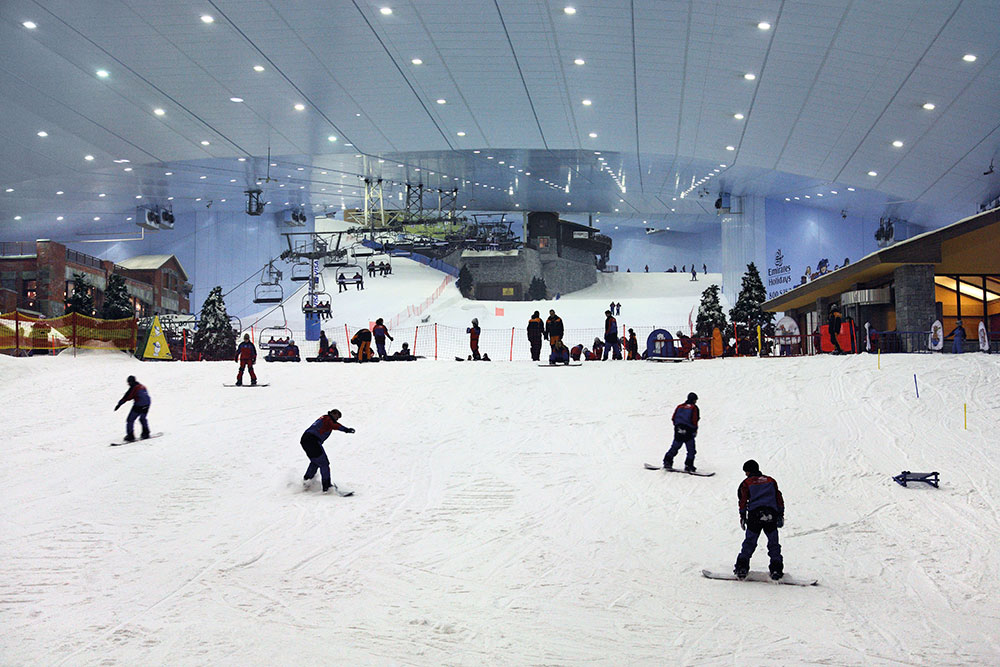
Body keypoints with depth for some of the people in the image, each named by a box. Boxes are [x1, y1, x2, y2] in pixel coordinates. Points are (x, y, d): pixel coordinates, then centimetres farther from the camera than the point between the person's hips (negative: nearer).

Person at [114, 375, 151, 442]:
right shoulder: (142, 387, 16)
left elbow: (127, 397, -8)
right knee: (143, 419, 29)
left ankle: (130, 436, -5)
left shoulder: (133, 388, -6)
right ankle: (145, 434, 30)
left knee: (130, 420, 0)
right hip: (146, 405, 8)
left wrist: (119, 404, -3)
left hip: (138, 406, -8)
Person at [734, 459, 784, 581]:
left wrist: (742, 517, 7)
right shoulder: (771, 481, 20)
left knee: (749, 542, 3)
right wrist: (781, 515, 18)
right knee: (773, 544, 8)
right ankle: (776, 569, -1)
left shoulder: (747, 483, 11)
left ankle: (742, 567, -5)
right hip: (771, 515, 2)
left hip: (754, 515, -2)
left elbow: (743, 501, 5)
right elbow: (779, 499, 16)